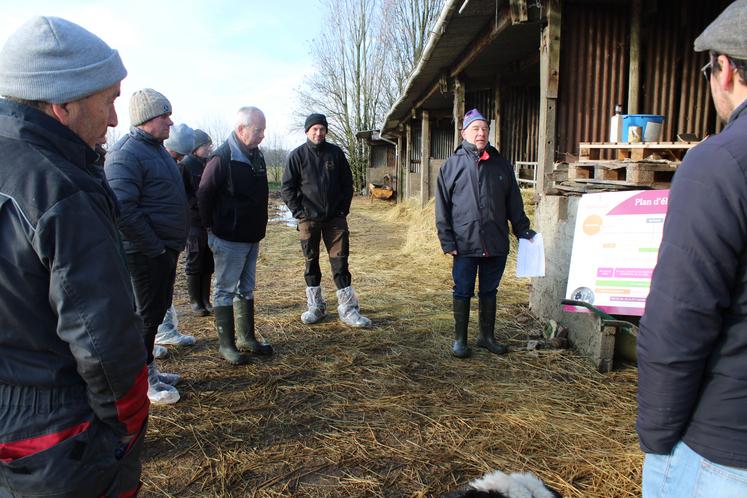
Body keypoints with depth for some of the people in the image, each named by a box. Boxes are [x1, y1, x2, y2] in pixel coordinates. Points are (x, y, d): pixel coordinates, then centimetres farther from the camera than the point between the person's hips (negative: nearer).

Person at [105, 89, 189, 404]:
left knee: (158, 309, 17)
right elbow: (123, 211, -25)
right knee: (148, 314, 1)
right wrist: (154, 247, -20)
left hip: (165, 248, 10)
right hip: (146, 253, -9)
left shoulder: (156, 148, 15)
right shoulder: (126, 154, -17)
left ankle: (149, 370, 32)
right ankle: (144, 380, 16)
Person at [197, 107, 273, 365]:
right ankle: (226, 344, 14)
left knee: (246, 289, 16)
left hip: (252, 237, 8)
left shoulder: (256, 155, 7)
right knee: (226, 291, 3)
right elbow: (204, 195, -15)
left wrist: (259, 228, 15)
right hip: (229, 239, -8)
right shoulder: (222, 158, -18)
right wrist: (212, 228, -9)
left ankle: (247, 337, 29)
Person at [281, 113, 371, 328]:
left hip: (335, 217, 1)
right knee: (311, 261, 8)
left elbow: (347, 183, 9)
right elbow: (287, 188, 1)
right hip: (309, 219, 0)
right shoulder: (297, 155, 1)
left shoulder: (335, 153, 5)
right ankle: (315, 306, 21)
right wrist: (299, 211, -6)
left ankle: (348, 308, 5)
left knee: (340, 260, 0)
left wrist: (344, 209, 1)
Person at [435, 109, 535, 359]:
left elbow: (514, 204, 13)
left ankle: (487, 336, 29)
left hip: (496, 244, 3)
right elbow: (442, 208, -2)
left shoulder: (501, 165, 8)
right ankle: (460, 339, 20)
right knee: (463, 292, 7)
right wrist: (448, 242, -7)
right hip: (465, 244, -3)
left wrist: (523, 231, 9)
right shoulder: (452, 165, 0)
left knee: (489, 291, 14)